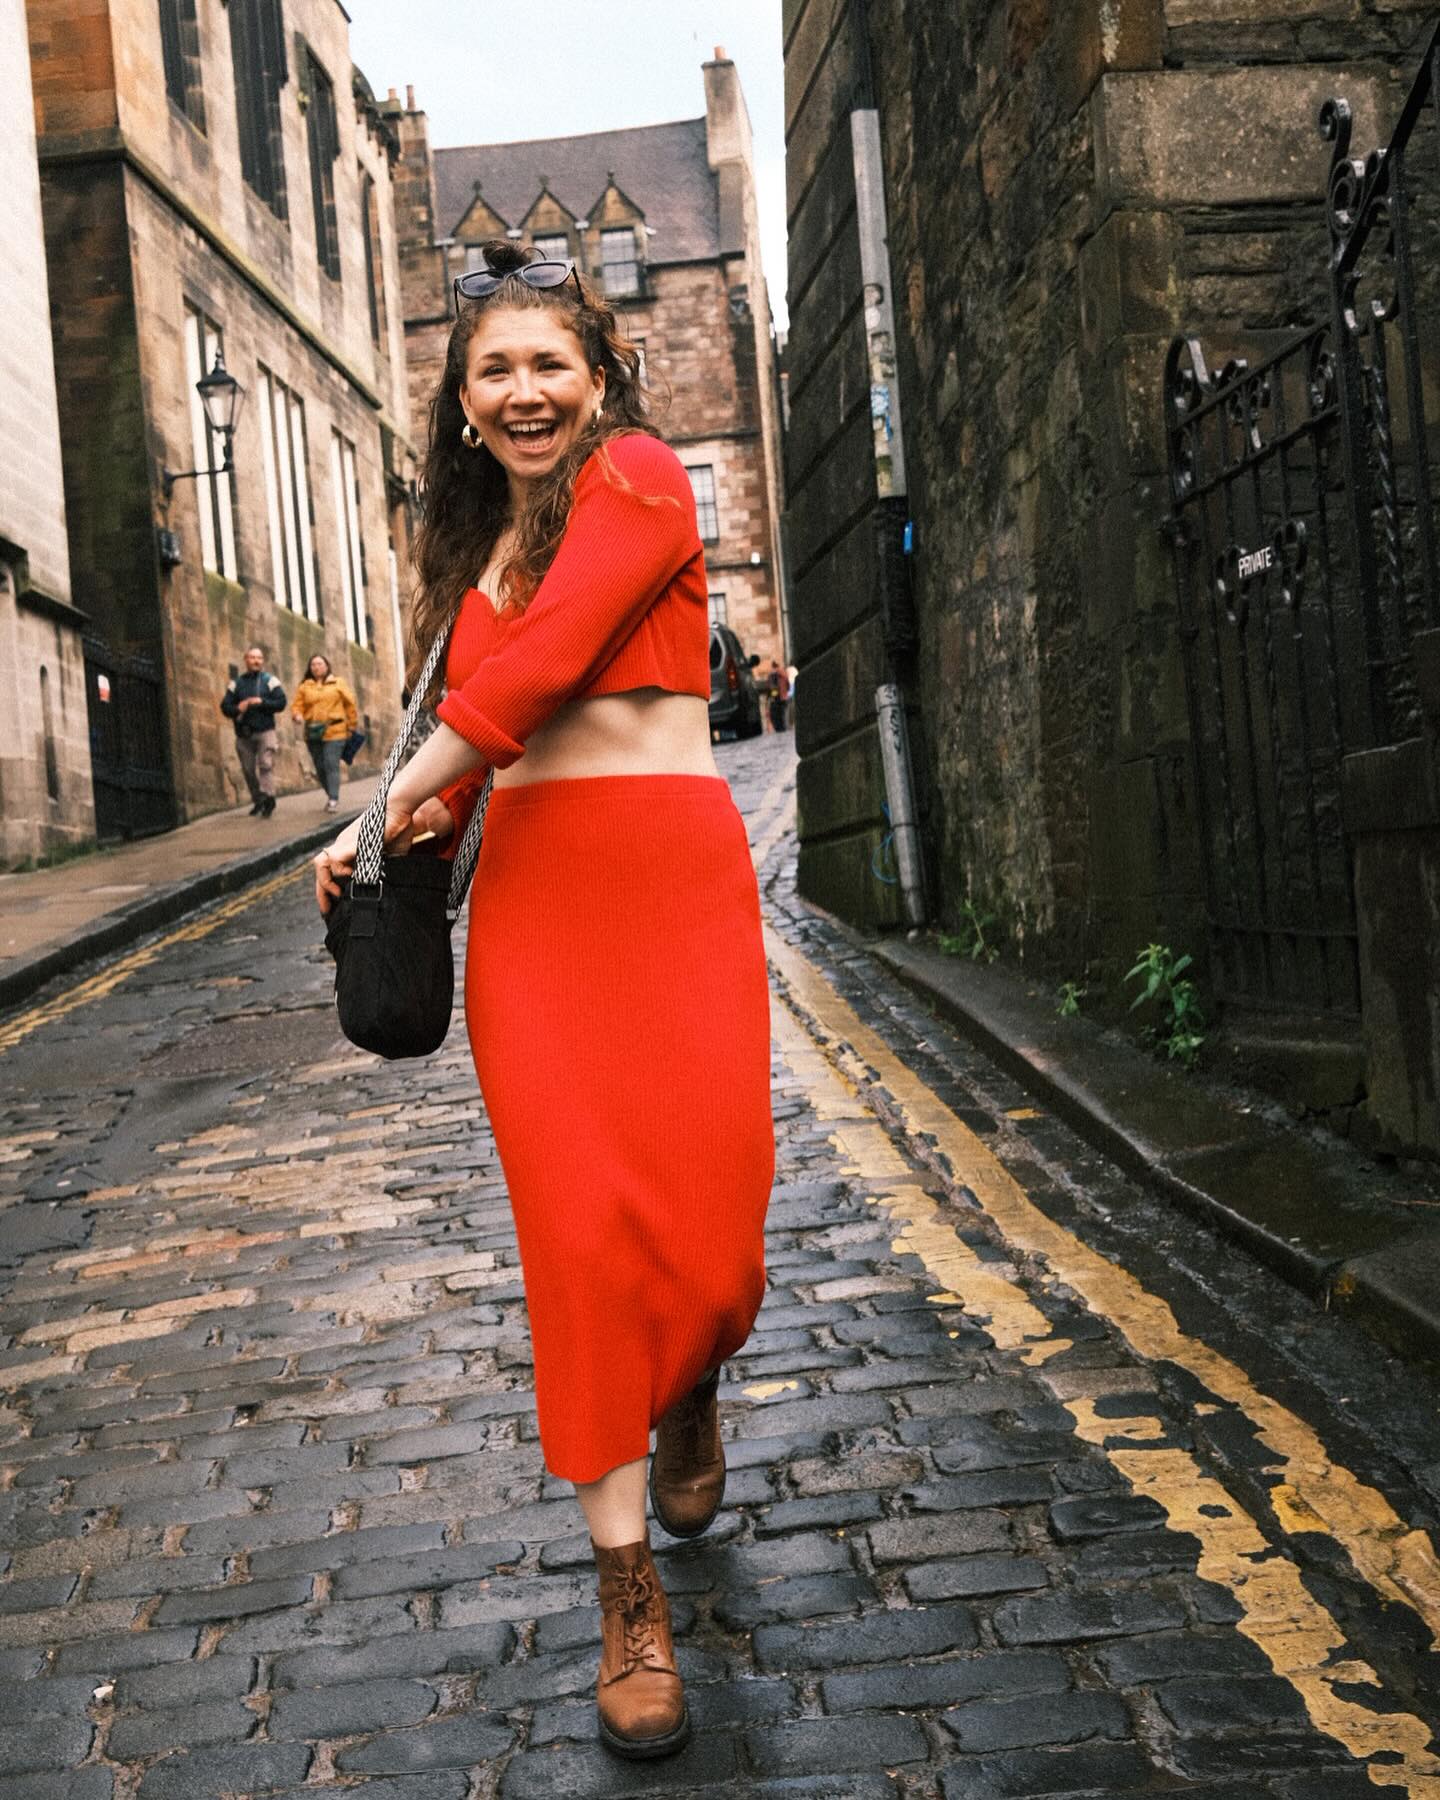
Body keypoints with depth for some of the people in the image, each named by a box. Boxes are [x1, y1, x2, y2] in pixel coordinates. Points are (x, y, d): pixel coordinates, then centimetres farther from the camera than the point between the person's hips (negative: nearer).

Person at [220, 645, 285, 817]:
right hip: (243, 733, 3)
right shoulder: (236, 683, 11)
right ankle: (257, 800, 17)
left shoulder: (269, 681, 6)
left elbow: (281, 703, -2)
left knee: (266, 764, -17)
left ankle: (268, 795, -23)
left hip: (265, 730, -3)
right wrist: (237, 709, -14)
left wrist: (261, 702, -13)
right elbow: (225, 706, 6)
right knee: (248, 769, 6)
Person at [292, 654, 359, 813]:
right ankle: (330, 794, 26)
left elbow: (350, 704, 9)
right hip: (313, 733, 3)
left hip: (334, 732, -3)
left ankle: (333, 800, -13)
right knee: (320, 767, 7)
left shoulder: (338, 684, 7)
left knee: (331, 765, -13)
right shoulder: (304, 687, 11)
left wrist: (352, 725, 8)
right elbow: (297, 705, 8)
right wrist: (298, 715, -14)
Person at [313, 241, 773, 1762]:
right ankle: (630, 1597, 6)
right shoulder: (479, 542, 21)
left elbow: (543, 660, -11)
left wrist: (405, 790, -3)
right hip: (528, 893, 5)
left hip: (673, 874, -4)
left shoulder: (641, 477, 0)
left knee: (706, 1212, -6)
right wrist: (384, 840, 9)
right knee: (579, 1222, -3)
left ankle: (690, 1396, 32)